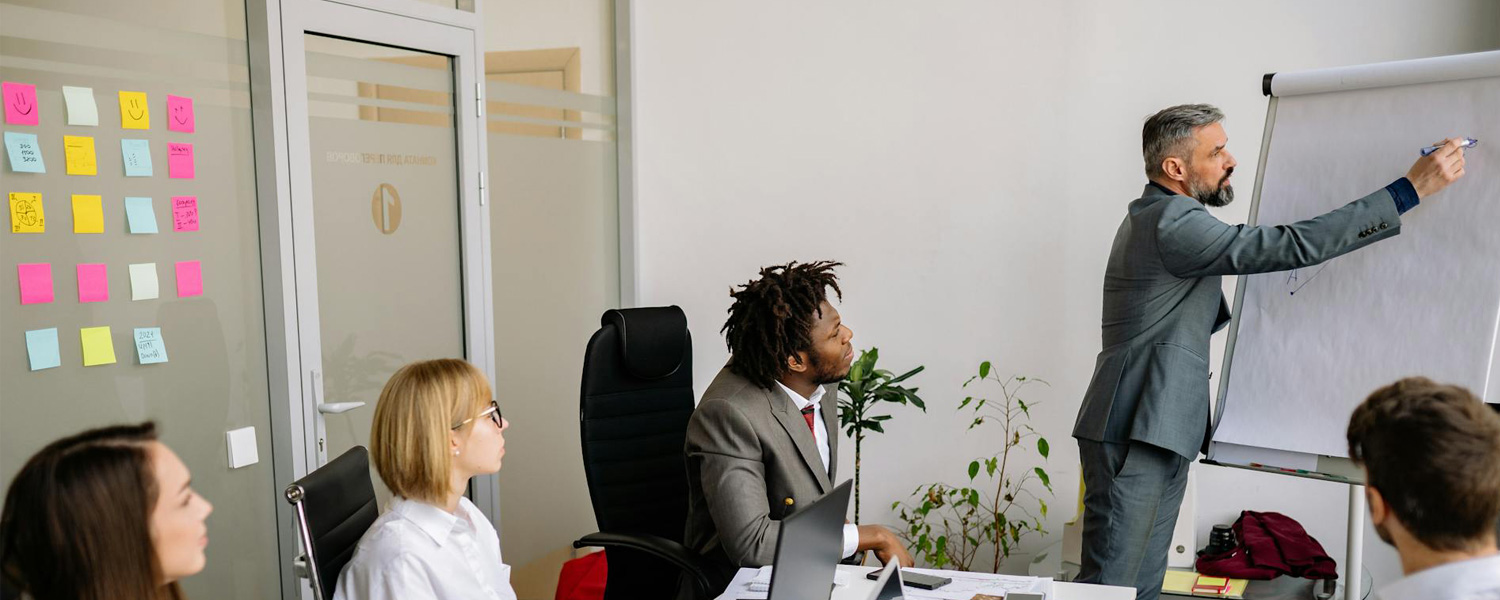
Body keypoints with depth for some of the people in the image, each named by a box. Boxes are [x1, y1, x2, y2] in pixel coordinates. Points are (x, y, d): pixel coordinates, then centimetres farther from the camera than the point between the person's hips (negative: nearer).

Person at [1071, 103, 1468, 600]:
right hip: (1132, 439, -11)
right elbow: (1294, 244, -22)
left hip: (1159, 438, 11)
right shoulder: (1172, 223, -16)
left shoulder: (1152, 219, 19)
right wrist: (1411, 188, -17)